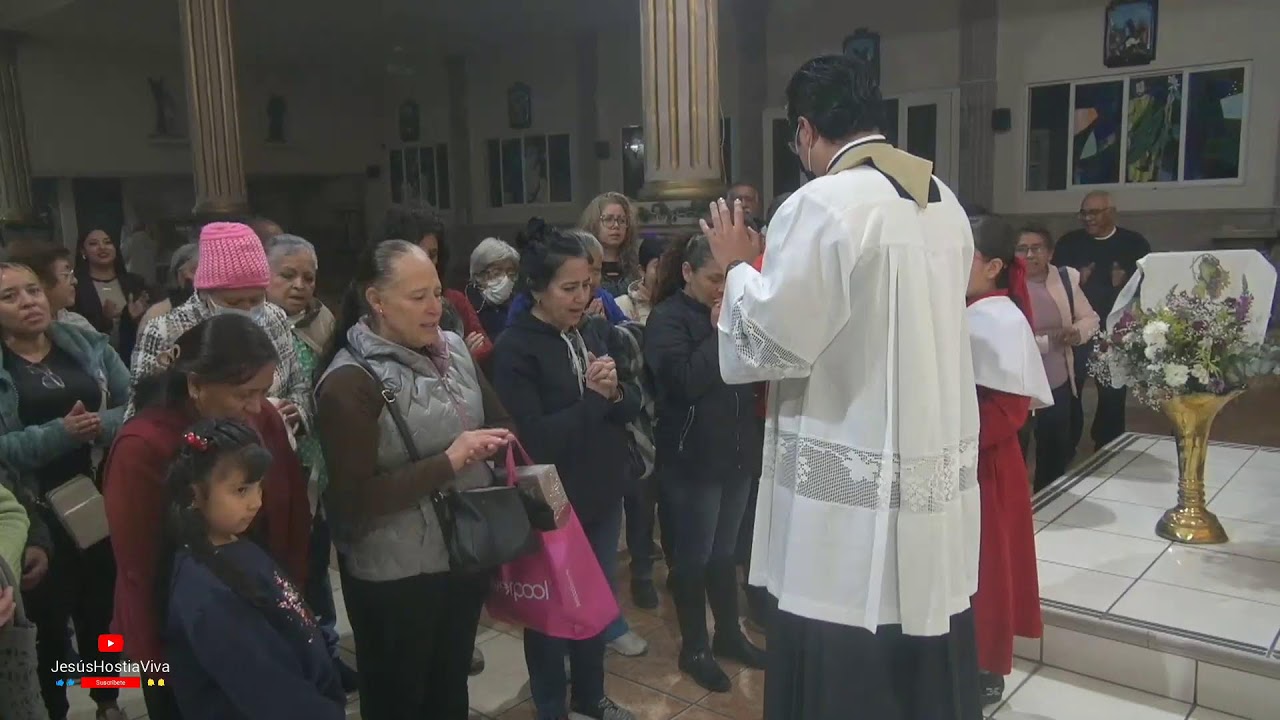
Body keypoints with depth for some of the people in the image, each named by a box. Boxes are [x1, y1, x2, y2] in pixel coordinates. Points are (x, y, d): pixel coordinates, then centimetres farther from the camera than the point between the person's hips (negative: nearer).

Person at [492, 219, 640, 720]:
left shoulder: (592, 333, 2)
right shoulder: (514, 350, -17)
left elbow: (633, 405, 5)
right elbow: (532, 439, -25)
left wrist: (614, 393, -17)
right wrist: (593, 399, -18)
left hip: (603, 497, 6)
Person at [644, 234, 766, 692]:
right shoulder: (668, 318, -11)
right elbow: (684, 381, -24)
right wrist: (718, 332, -18)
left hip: (736, 452, 6)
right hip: (692, 459, -6)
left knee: (725, 552, 18)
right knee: (694, 556, 7)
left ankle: (729, 634, 34)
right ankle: (694, 648, 23)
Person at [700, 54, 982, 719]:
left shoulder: (820, 205, -15)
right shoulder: (946, 204, 9)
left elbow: (769, 344, -13)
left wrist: (738, 268, 3)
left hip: (853, 491, -8)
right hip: (938, 486, 8)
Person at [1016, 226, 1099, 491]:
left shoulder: (1065, 278, 3)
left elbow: (1090, 318, 10)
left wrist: (1077, 332, -10)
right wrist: (1048, 341, -26)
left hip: (1059, 385, 6)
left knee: (1056, 456, 21)